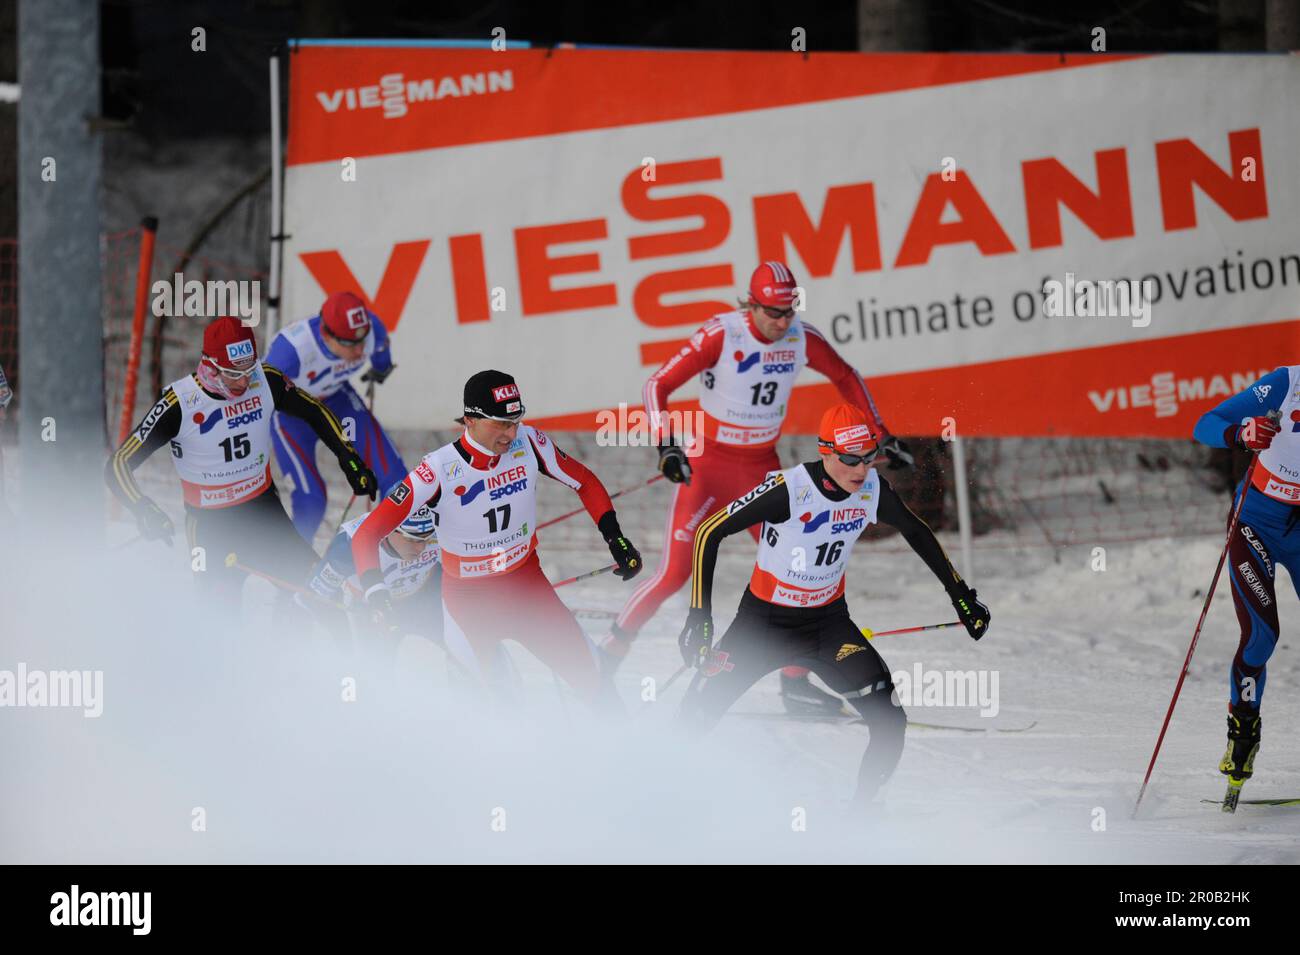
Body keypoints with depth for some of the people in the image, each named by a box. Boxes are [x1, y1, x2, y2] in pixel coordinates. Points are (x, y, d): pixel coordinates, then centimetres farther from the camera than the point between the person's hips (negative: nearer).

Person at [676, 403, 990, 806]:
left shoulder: (872, 489, -12)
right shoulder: (789, 489, -26)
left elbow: (916, 532, 9)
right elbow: (709, 533, -21)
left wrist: (961, 595, 12)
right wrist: (700, 615, -25)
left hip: (828, 621, 3)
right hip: (763, 621, -3)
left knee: (890, 723, -13)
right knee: (694, 720, -4)